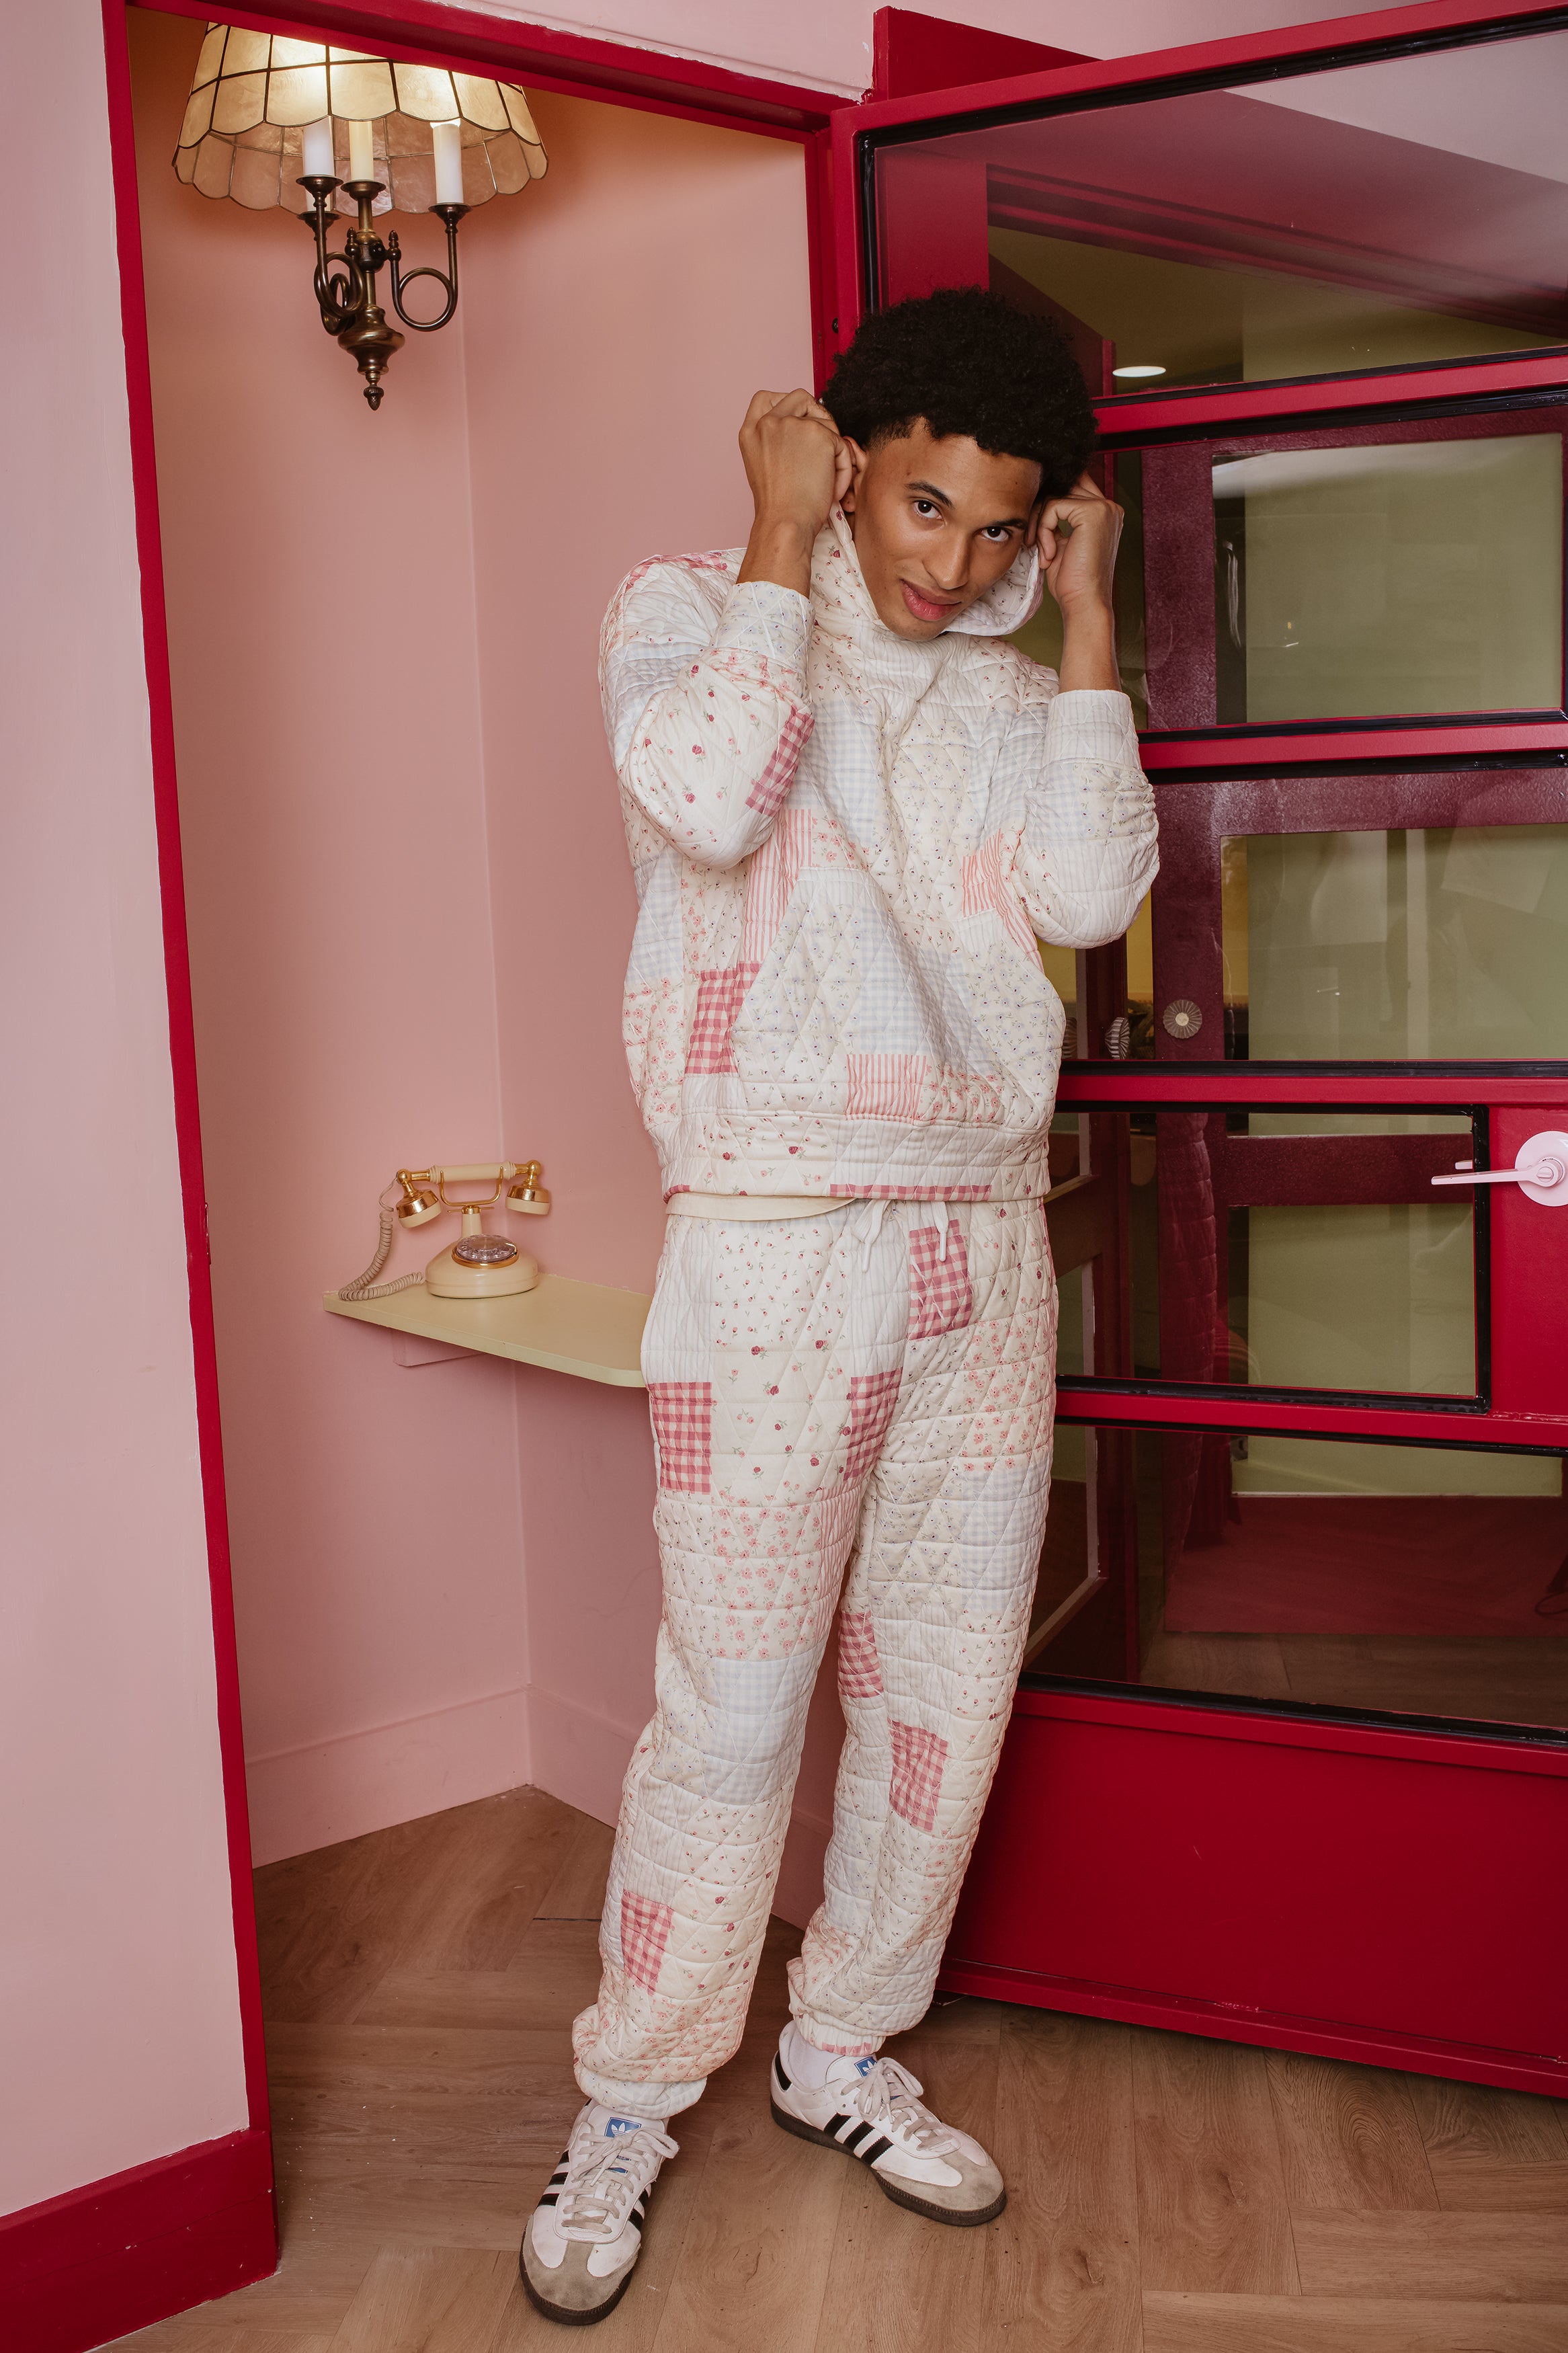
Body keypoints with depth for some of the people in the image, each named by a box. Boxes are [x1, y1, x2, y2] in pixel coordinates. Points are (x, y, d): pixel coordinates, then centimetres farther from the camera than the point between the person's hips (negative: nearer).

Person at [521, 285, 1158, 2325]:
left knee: (948, 1694, 12)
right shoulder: (685, 608, 2)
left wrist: (1084, 611, -1)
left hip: (986, 1251, 5)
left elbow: (1092, 891, -5)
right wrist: (781, 532, -11)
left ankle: (842, 2053, 31)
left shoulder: (1005, 693, 13)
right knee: (733, 1716, -1)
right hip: (776, 1253, -5)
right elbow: (712, 796, -21)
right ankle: (630, 2108, 19)